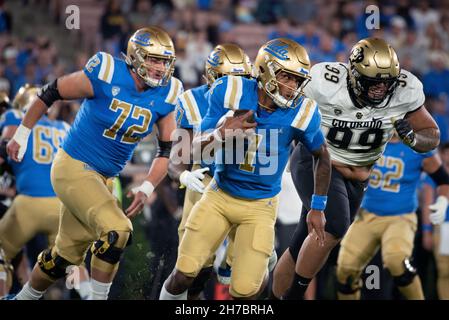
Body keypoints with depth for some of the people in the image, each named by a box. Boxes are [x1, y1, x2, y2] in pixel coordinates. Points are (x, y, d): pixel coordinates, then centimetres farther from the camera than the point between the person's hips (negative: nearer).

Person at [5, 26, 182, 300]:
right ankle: (98, 296, -9)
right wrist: (22, 134, 0)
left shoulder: (165, 96, -6)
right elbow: (51, 93, -7)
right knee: (117, 230, -24)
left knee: (67, 254, 16)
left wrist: (146, 189, -16)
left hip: (101, 178, 7)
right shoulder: (105, 77, -20)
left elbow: (167, 151, -1)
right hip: (73, 167, -7)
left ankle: (27, 296, 35)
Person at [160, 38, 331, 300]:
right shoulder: (229, 93, -16)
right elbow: (196, 148, -11)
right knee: (185, 273, -4)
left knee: (244, 291, -9)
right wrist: (219, 134, -32)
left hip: (260, 206, -1)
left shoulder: (301, 113, -17)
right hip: (219, 196, 1)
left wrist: (318, 207, 6)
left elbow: (322, 157, 3)